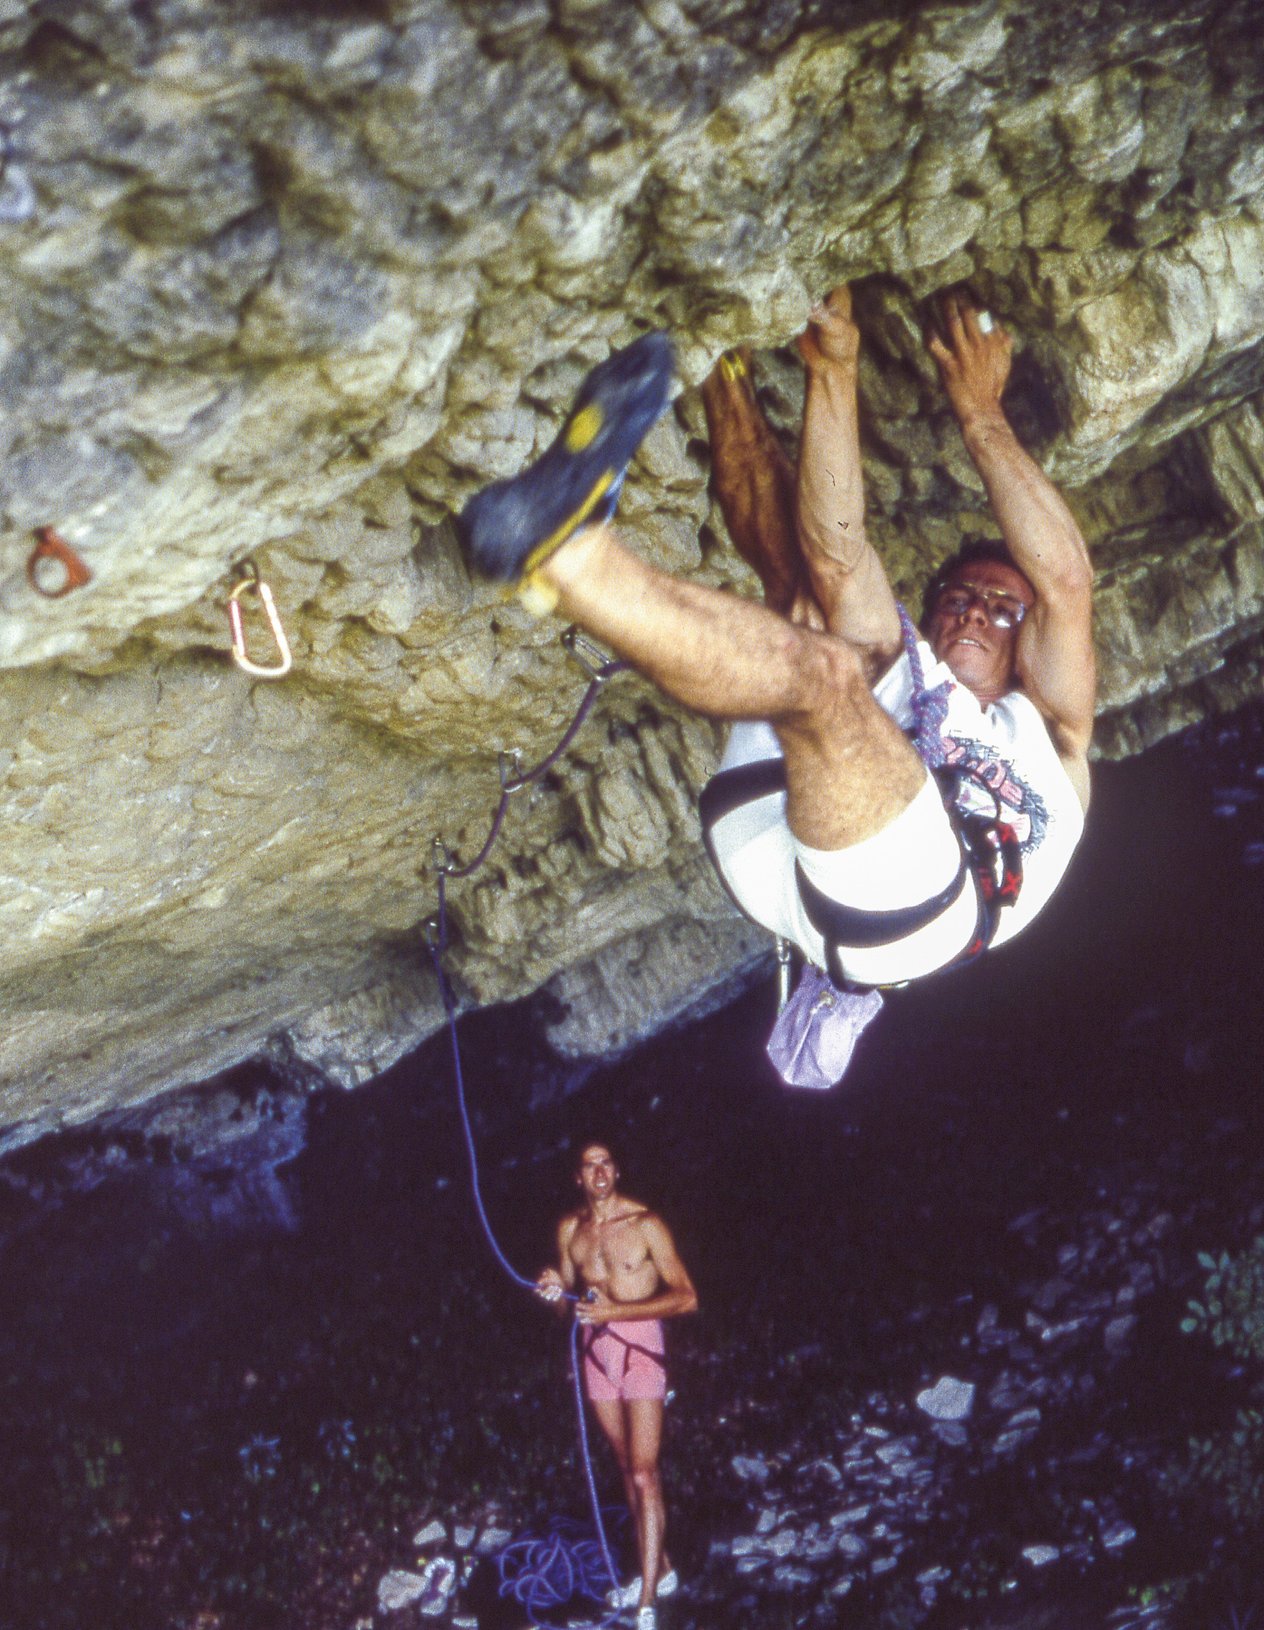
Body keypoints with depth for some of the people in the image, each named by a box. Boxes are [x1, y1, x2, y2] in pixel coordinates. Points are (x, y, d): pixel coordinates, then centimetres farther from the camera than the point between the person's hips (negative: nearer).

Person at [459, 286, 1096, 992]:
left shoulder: (1044, 735, 36)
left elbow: (1067, 580, 18)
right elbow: (834, 556, 19)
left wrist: (981, 411, 21)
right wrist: (833, 368, 11)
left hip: (906, 904, -3)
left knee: (820, 669, -29)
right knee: (829, 568, 6)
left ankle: (563, 548, -41)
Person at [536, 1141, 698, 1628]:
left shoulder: (645, 1224, -11)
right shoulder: (569, 1229, 5)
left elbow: (686, 1298, -14)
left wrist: (616, 1310, -23)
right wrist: (554, 1291, -9)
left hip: (639, 1347, -5)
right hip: (596, 1350, 5)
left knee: (644, 1475, -9)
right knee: (628, 1469, 15)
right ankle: (659, 1569, 31)